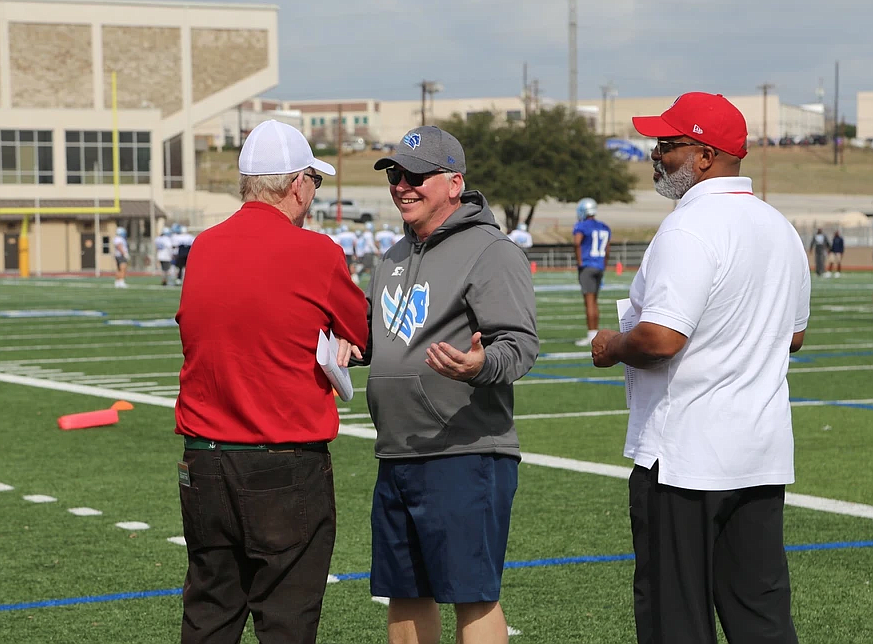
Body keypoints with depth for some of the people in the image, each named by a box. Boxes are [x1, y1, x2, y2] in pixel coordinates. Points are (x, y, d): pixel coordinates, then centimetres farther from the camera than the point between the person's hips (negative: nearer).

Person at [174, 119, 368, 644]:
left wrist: (324, 345, 5)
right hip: (288, 471, -5)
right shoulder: (316, 253, -10)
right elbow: (366, 336, 2)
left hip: (204, 463, 5)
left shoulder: (204, 248, 5)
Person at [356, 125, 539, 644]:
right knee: (404, 593, 14)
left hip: (466, 458, -9)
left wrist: (480, 364, -38)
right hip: (396, 459, 9)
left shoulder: (491, 252, -9)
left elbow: (521, 345, -18)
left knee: (473, 596, -8)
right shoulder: (395, 258, 19)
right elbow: (371, 335, 30)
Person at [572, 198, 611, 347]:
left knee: (589, 302, -7)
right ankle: (595, 334, 15)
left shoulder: (582, 226, -9)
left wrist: (579, 261, -18)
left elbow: (577, 242, -28)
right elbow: (607, 252, 16)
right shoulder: (604, 228, 14)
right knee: (593, 302, 14)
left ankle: (591, 336, -7)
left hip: (587, 266, -7)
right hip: (599, 267, 7)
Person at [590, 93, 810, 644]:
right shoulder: (780, 228, 12)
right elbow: (794, 335, 21)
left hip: (684, 454, -8)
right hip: (763, 454, 8)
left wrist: (613, 347, -6)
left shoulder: (689, 229, -17)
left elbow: (661, 339, -25)